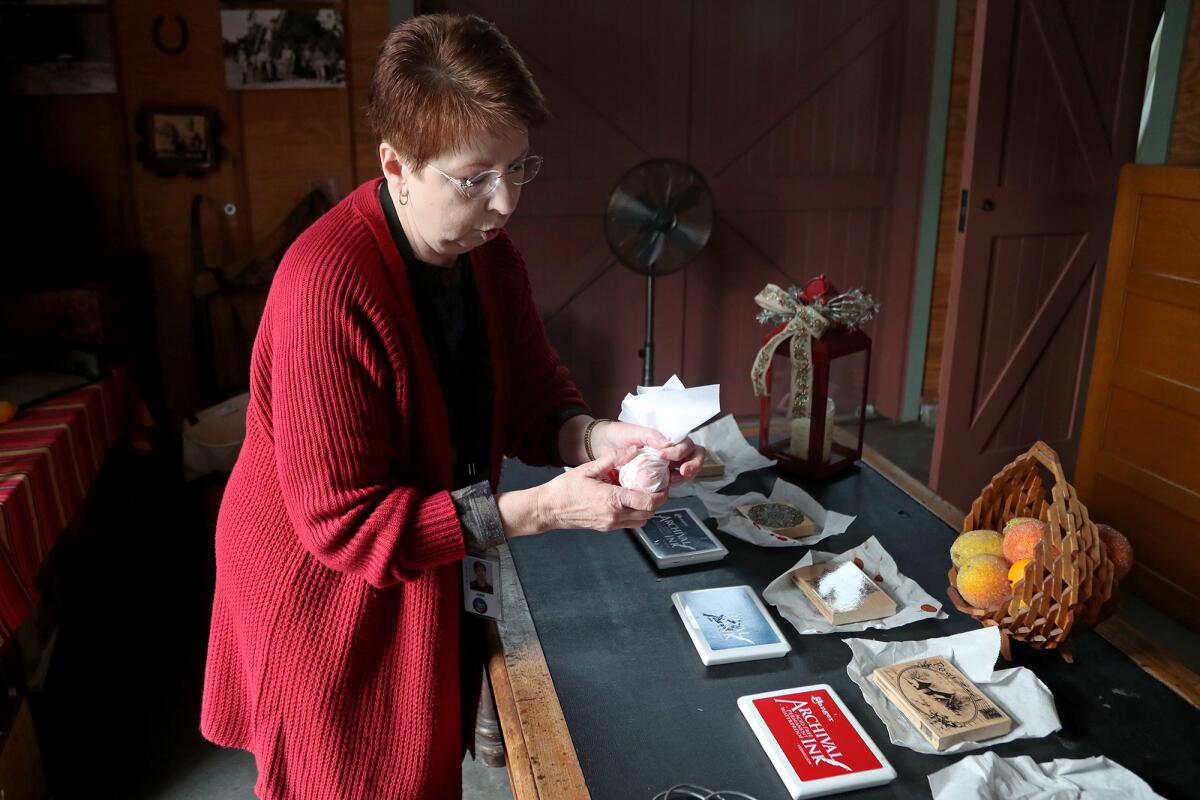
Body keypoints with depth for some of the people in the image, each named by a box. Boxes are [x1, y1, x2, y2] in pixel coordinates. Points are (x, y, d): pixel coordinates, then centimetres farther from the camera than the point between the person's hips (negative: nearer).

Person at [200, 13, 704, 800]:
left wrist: (595, 438, -23)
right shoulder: (329, 289, -31)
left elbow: (534, 395, 1)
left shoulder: (487, 250, -6)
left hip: (435, 578, 7)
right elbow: (344, 521, -28)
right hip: (331, 600, -6)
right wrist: (543, 508, -32)